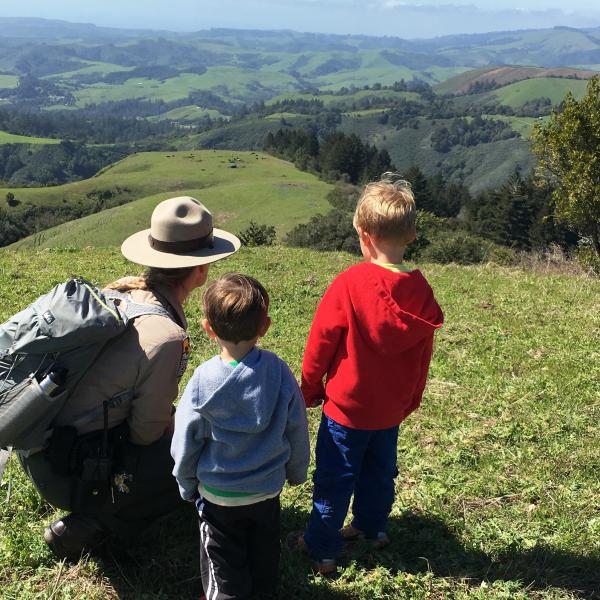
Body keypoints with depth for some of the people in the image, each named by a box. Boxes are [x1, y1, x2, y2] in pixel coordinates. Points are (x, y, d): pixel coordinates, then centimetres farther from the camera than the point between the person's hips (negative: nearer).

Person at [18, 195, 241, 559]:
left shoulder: (123, 290, -3)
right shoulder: (167, 338, -26)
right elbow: (147, 431, -14)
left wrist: (169, 417, 14)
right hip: (69, 470, -8)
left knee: (176, 422, 20)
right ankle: (86, 527, 2)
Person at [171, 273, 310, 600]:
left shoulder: (203, 381, -24)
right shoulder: (278, 371, -19)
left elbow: (185, 444, -12)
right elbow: (297, 431, -5)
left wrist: (187, 486, 7)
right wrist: (296, 471, 13)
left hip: (218, 493, -3)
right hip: (268, 487, 3)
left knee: (224, 560, 19)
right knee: (264, 548, 28)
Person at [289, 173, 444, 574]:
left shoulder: (350, 284, -22)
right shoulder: (420, 289, -9)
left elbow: (320, 343, -13)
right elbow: (423, 354, 2)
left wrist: (310, 389, 3)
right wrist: (411, 400, 17)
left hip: (347, 405, -5)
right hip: (392, 408, 5)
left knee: (334, 479, 10)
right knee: (380, 470, 24)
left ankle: (323, 549, 22)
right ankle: (373, 527, 43)